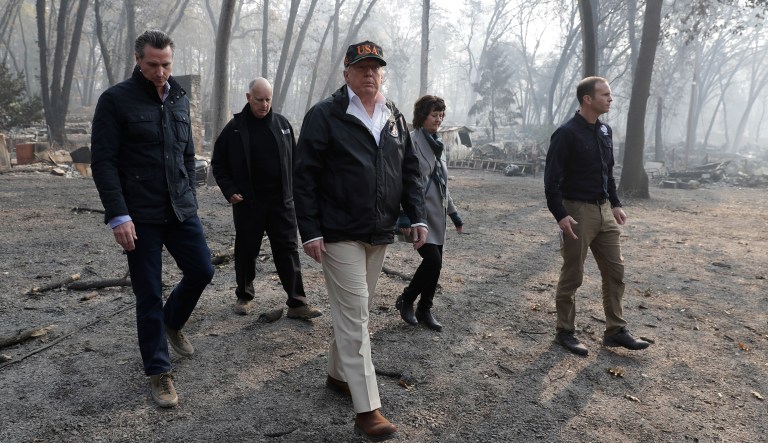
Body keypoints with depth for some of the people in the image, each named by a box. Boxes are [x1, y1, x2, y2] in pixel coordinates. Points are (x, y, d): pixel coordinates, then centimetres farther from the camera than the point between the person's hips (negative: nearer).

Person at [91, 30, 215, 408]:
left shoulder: (179, 99, 11)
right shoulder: (116, 100, -7)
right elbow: (103, 162, -10)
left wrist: (189, 197, 12)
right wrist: (118, 215, -17)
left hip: (180, 210, 5)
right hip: (140, 217, -5)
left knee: (201, 270, 7)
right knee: (149, 294, 2)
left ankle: (172, 323, 37)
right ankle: (158, 372, 16)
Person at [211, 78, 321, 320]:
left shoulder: (282, 123, 6)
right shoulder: (235, 127, -1)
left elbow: (294, 159, 13)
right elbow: (218, 164, 6)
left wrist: (293, 189, 6)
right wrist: (230, 191, -5)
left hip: (281, 202, 2)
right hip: (247, 203, -1)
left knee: (288, 251, 1)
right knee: (246, 251, 10)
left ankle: (297, 303, 5)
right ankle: (244, 296, 28)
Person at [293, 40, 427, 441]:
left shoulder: (395, 118, 12)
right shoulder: (324, 116, -6)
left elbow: (410, 170, 16)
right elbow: (304, 177, -9)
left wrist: (418, 216, 6)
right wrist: (310, 232, -14)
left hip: (379, 233, 6)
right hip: (340, 234, -6)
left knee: (355, 309, 17)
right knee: (354, 314, -7)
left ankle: (337, 372, 36)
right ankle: (366, 410, -3)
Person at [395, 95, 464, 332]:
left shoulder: (436, 143, 15)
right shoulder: (412, 141, -10)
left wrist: (453, 213, 21)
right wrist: (404, 216, -23)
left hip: (436, 214, 8)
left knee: (434, 262, 8)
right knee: (433, 260, -13)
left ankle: (424, 310, 23)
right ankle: (405, 300, 10)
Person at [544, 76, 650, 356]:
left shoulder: (605, 131, 10)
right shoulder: (567, 133, -15)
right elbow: (552, 179, -17)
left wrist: (615, 204, 16)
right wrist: (560, 215, -23)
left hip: (604, 211, 8)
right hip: (578, 212, -8)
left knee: (615, 271, 10)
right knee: (572, 276, 3)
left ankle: (615, 331, 22)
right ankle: (565, 332, 18)